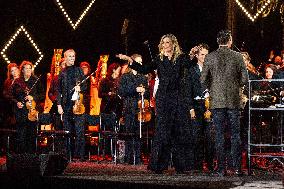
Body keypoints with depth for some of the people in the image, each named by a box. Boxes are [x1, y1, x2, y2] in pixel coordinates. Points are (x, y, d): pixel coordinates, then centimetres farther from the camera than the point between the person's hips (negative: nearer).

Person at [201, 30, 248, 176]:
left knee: (219, 135, 3)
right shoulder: (237, 56, -1)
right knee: (235, 134, 7)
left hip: (217, 101, 0)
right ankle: (237, 167, 6)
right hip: (233, 100, 0)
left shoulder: (210, 57, -2)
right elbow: (244, 79, -1)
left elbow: (203, 80, -3)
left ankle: (221, 168, 2)